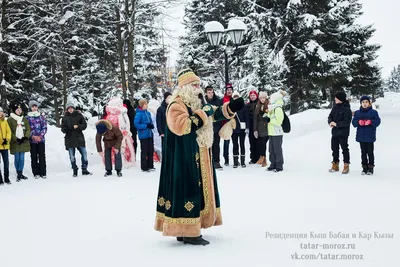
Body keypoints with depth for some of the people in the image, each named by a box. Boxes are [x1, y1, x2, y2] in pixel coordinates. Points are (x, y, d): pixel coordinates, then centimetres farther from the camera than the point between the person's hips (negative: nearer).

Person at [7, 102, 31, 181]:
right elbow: (9, 131, -6)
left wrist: (26, 137, -8)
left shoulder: (24, 119, 11)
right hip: (15, 143, -3)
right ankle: (18, 174, 11)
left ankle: (20, 173, 11)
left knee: (22, 158, 4)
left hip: (24, 142, 3)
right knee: (17, 158, 2)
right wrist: (16, 139, -14)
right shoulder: (10, 120, -2)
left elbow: (28, 129, 9)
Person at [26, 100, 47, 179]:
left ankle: (43, 173, 4)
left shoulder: (41, 117, 6)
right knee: (34, 157, 3)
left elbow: (45, 128, 2)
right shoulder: (27, 118, 4)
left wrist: (40, 136, -11)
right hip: (32, 140, 0)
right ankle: (36, 173, 10)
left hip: (41, 139, 0)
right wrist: (33, 136, -12)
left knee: (42, 156, -1)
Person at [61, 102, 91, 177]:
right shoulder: (65, 118, 4)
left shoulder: (79, 115, 2)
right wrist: (65, 130, -19)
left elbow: (84, 125, 1)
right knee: (72, 156, 4)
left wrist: (78, 126, -17)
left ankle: (84, 169, 11)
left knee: (84, 154, 0)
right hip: (70, 139, 0)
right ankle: (75, 170, 14)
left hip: (79, 138, 0)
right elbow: (63, 128, 5)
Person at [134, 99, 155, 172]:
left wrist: (151, 125, -1)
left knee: (151, 150, 12)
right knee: (144, 151, 0)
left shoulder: (148, 113, 8)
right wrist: (146, 126, -19)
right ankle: (144, 167, 9)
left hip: (150, 134, 7)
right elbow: (136, 124, -15)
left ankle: (150, 165, 23)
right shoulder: (139, 114, -13)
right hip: (143, 135, -7)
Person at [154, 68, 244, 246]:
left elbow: (213, 114, 19)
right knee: (188, 190, -9)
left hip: (198, 158, 10)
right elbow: (182, 126, -27)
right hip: (184, 158, -10)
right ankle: (188, 232, -5)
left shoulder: (197, 103, 17)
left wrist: (231, 107, 1)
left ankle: (184, 230, 18)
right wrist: (202, 114, -19)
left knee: (196, 190, 12)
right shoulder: (176, 105, -13)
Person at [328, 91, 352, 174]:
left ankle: (346, 165, 9)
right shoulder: (335, 107, 8)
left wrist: (336, 124, -22)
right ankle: (335, 165, 23)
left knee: (344, 148, 0)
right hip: (335, 132, 7)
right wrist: (330, 122, -10)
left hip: (343, 133, -7)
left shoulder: (346, 109, -13)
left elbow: (347, 122, -17)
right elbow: (330, 116, 11)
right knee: (334, 148, 12)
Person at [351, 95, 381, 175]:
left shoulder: (373, 112, 0)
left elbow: (378, 121, -6)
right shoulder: (357, 113, 9)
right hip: (361, 136, 3)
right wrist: (359, 122, -17)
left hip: (370, 136, -3)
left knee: (370, 152, 1)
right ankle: (364, 167, 15)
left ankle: (371, 167, 9)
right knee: (363, 152, 8)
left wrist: (370, 122, -22)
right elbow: (354, 122, 3)